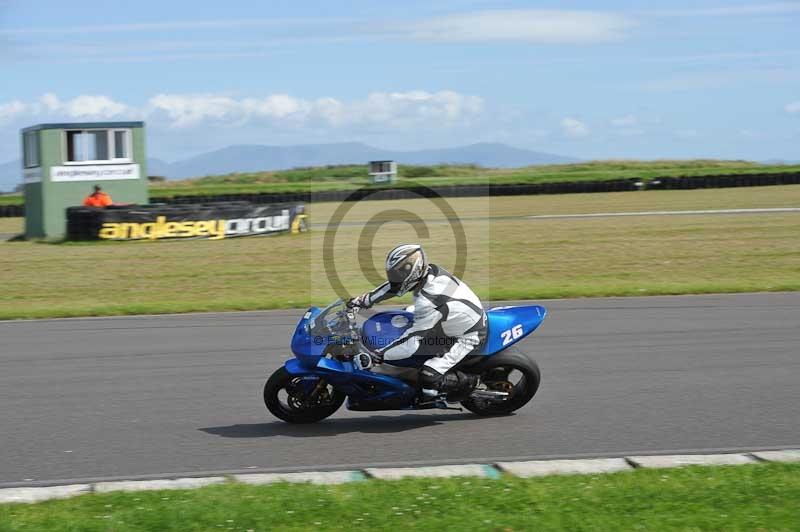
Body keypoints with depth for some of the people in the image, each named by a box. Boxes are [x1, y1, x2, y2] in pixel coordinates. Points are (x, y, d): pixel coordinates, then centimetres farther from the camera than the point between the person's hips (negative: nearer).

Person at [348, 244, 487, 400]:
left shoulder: (428, 303, -36)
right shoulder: (428, 270, -11)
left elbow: (411, 344, -33)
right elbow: (394, 285, 6)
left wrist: (378, 356, -28)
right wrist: (363, 300, 7)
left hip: (468, 338, -9)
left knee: (428, 379, -22)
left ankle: (470, 382, 3)